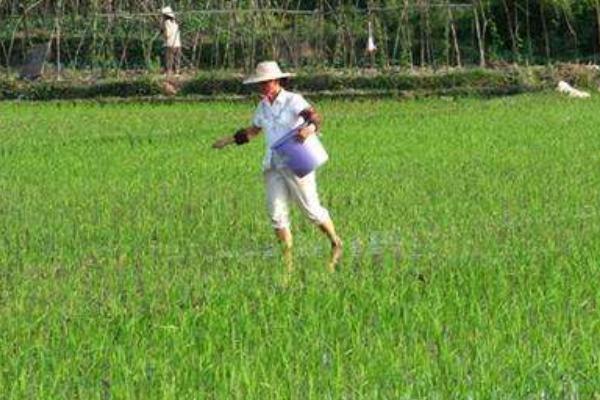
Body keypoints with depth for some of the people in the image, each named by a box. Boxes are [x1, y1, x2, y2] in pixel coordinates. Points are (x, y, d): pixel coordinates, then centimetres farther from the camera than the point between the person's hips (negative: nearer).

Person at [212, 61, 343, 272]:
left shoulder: (293, 101, -9)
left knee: (311, 209, -1)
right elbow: (253, 131, 29)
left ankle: (336, 244, 22)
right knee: (276, 213, -1)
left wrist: (310, 128, -47)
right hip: (273, 166, 6)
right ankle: (288, 262, 4)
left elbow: (314, 117, -25)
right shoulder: (263, 106, 12)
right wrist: (229, 140, 24)